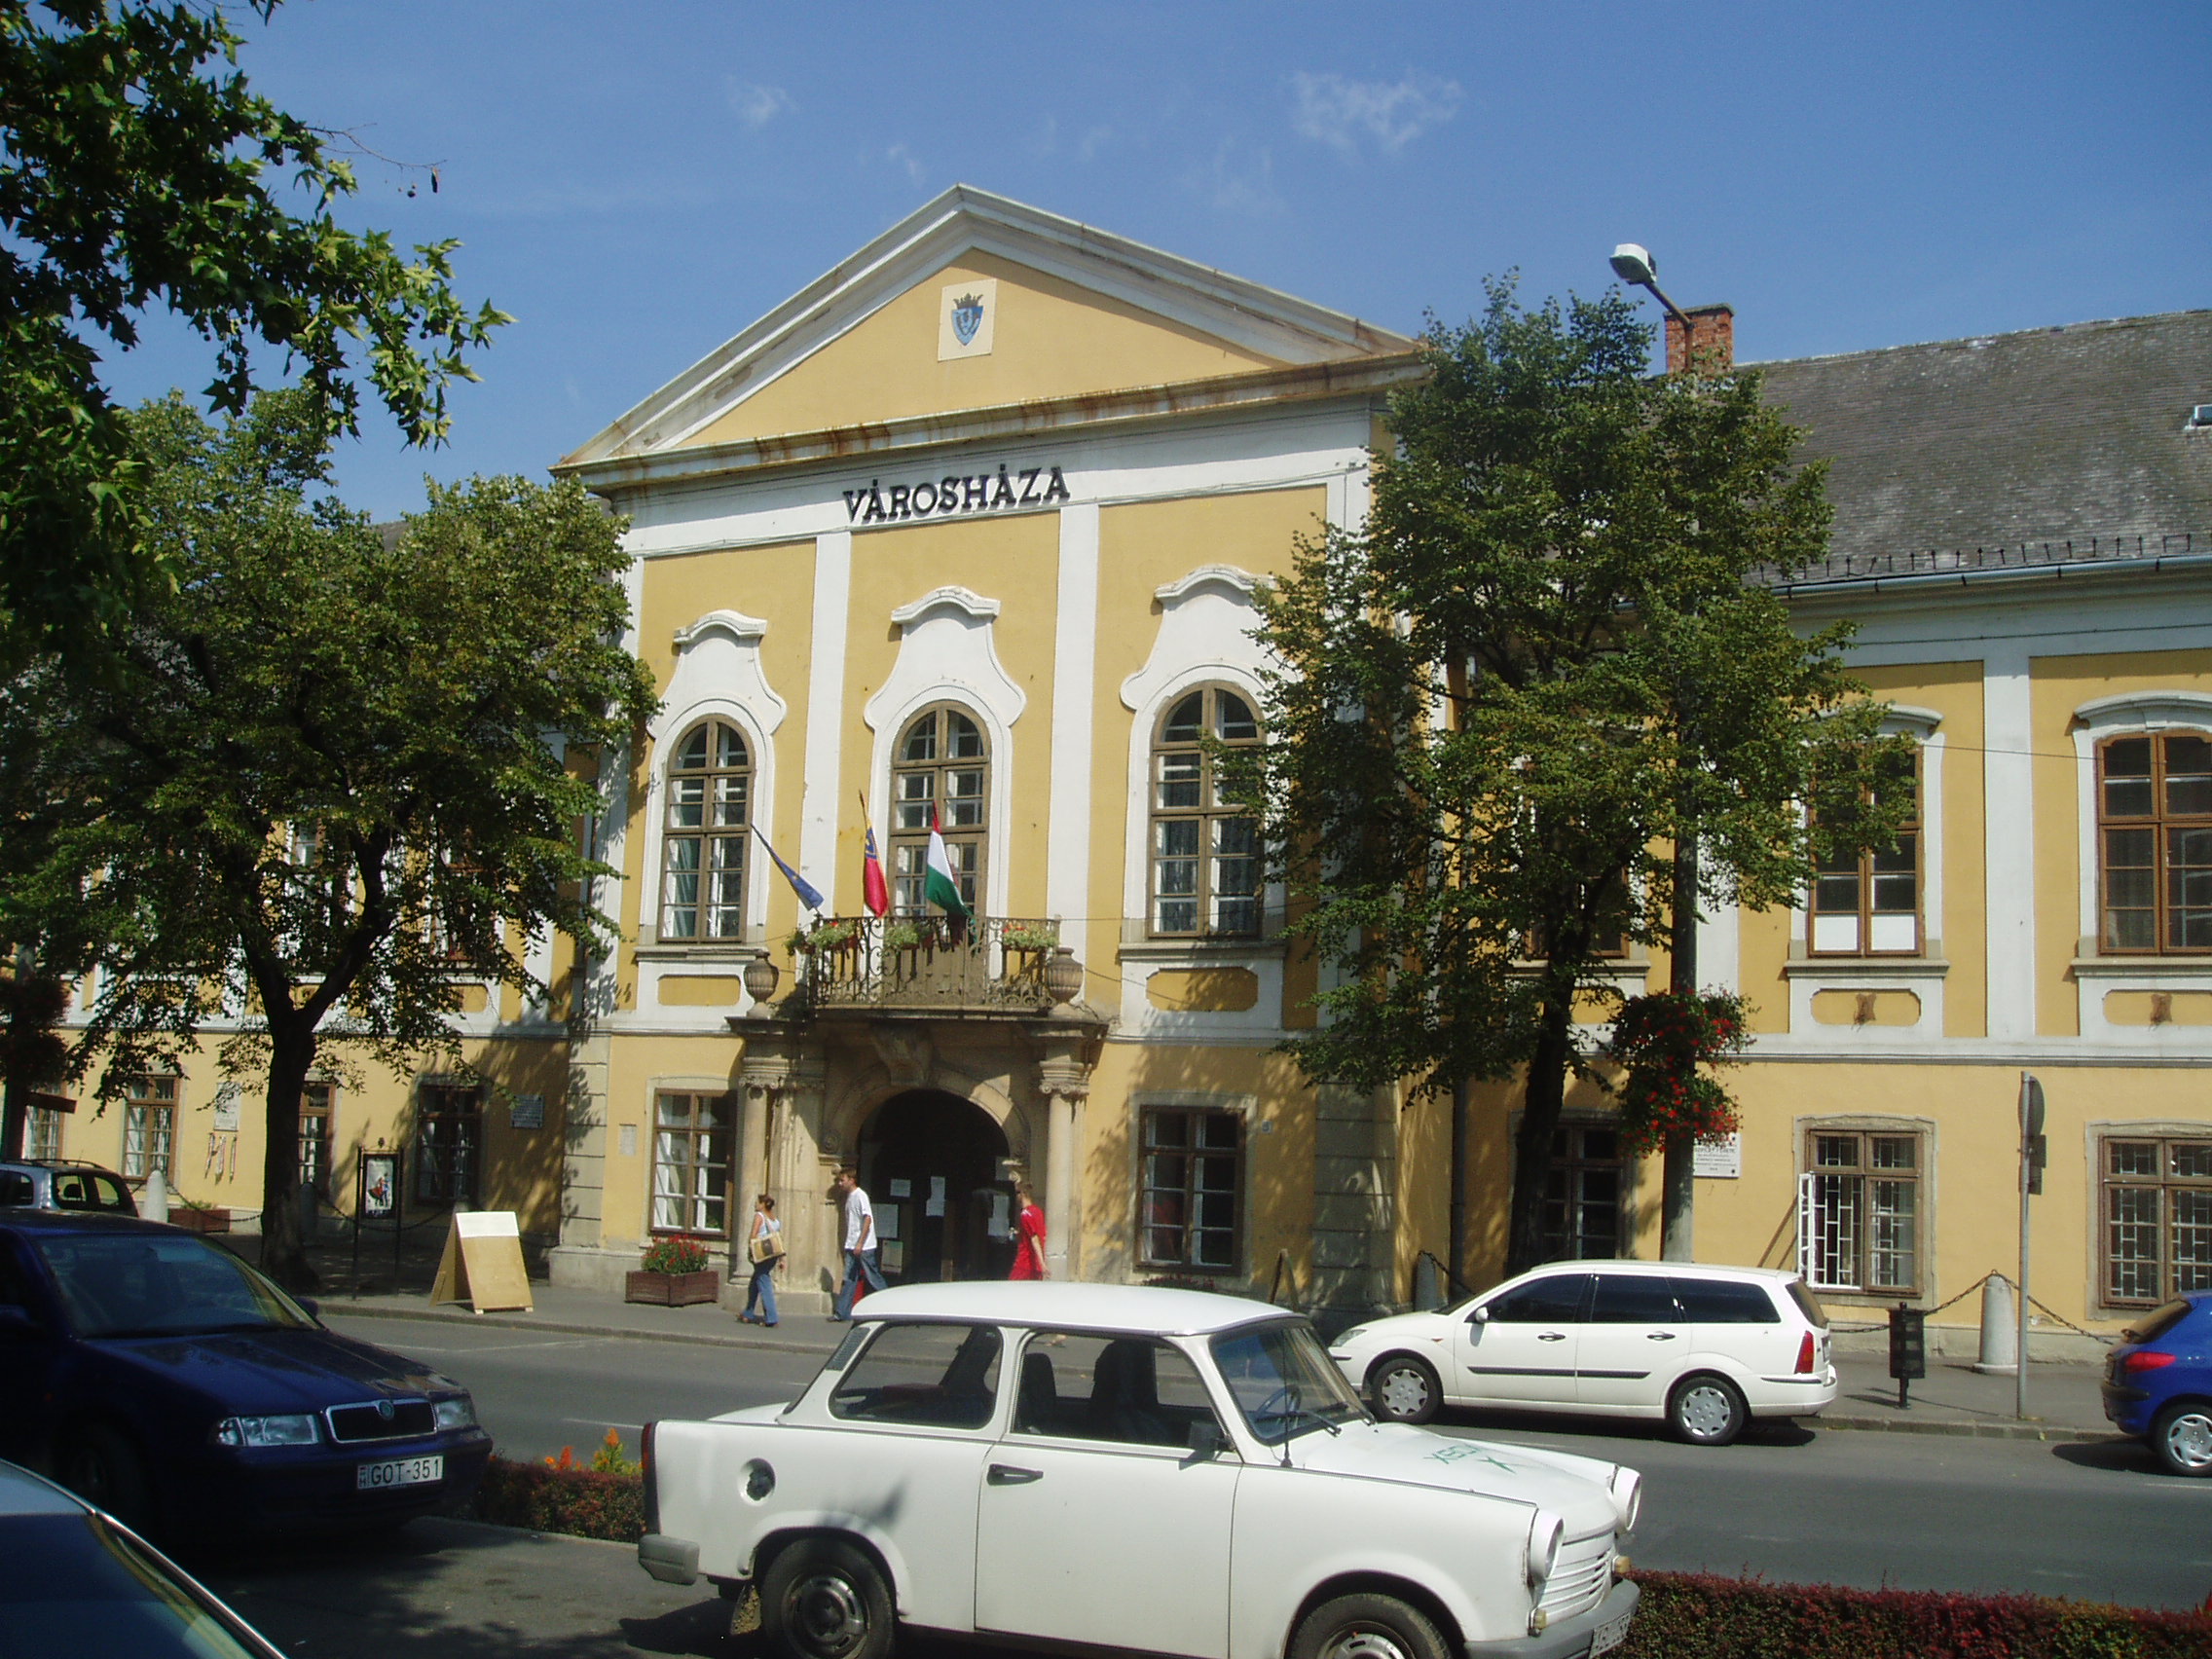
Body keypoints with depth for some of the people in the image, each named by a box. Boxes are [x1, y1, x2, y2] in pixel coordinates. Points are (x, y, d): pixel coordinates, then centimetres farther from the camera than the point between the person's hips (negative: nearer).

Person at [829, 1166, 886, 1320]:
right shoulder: (849, 1197, 13)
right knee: (849, 1279, 5)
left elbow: (868, 1219, -19)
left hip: (864, 1246, -8)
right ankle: (842, 1312, 4)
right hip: (852, 1245, 8)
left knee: (873, 1277, -1)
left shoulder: (860, 1196, -13)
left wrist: (860, 1243, -22)